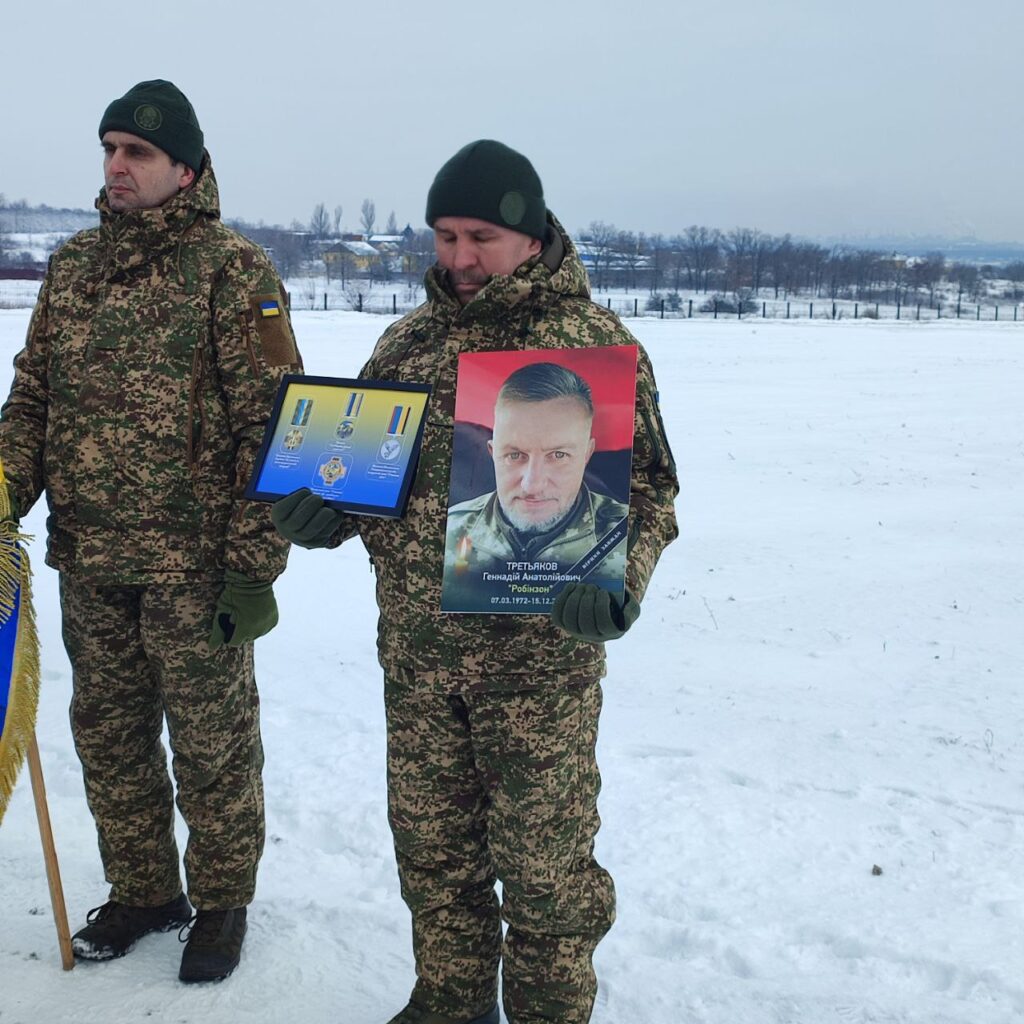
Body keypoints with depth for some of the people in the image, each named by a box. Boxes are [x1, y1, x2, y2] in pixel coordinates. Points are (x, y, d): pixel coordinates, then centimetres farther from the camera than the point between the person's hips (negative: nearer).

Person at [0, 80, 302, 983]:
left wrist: (254, 562, -15)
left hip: (194, 564, -6)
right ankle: (142, 891, 35)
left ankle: (221, 902, 28)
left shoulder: (231, 267, -8)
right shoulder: (74, 264, 11)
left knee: (211, 740, 8)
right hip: (88, 560, 6)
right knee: (108, 732, 16)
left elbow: (269, 423, -12)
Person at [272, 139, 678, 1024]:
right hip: (415, 651, 5)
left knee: (542, 857, 6)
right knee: (431, 842, 17)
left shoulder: (599, 345, -6)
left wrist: (615, 583, -24)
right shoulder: (407, 342, 9)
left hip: (540, 658, -5)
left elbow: (646, 486, -6)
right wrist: (320, 511, -4)